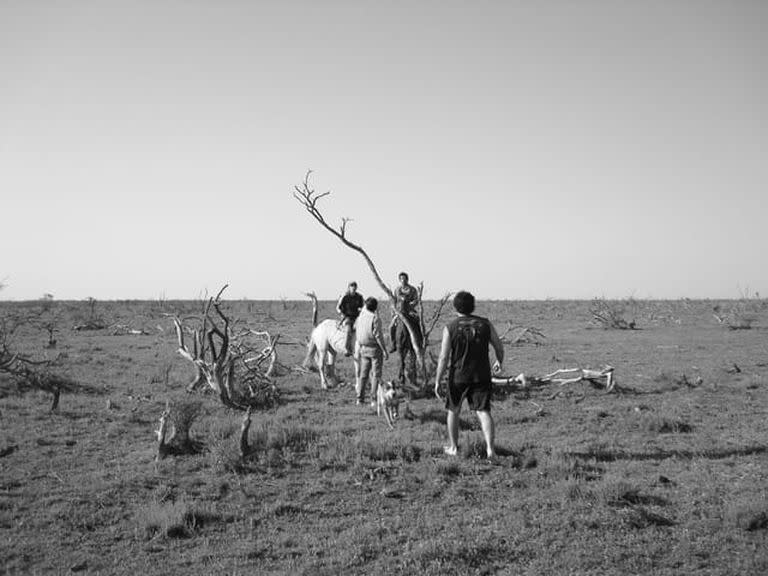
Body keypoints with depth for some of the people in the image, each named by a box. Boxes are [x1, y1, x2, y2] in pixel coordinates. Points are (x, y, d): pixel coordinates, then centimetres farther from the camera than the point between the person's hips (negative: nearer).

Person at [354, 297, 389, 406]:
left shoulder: (361, 317, 3)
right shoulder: (375, 318, -17)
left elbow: (356, 328, 14)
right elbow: (378, 336, -18)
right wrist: (385, 350, -13)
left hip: (363, 349, 6)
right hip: (375, 349, -6)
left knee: (363, 374, 13)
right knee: (376, 375, -1)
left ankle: (360, 399, 13)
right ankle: (374, 400, -3)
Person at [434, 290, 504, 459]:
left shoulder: (450, 328, -8)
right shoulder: (485, 324, -1)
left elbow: (444, 358, -11)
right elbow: (499, 346, 7)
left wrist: (437, 381, -5)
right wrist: (499, 362, 27)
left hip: (458, 376, -1)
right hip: (482, 376, 1)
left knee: (453, 410, 17)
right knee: (483, 411, 1)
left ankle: (453, 447, 27)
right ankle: (490, 448, -14)